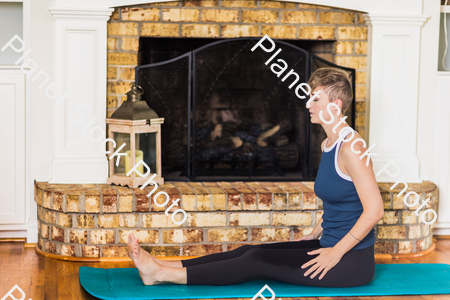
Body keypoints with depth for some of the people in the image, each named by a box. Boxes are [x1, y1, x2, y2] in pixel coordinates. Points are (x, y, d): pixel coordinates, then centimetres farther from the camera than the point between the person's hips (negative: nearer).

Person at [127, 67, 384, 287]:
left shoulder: (351, 147, -19)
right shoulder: (328, 144, 11)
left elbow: (375, 210, -24)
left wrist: (336, 253, -20)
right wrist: (316, 234, 15)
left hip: (353, 261, -8)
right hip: (331, 245, 8)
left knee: (257, 261, -13)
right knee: (251, 252, -1)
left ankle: (163, 274, -12)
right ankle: (160, 266, -3)